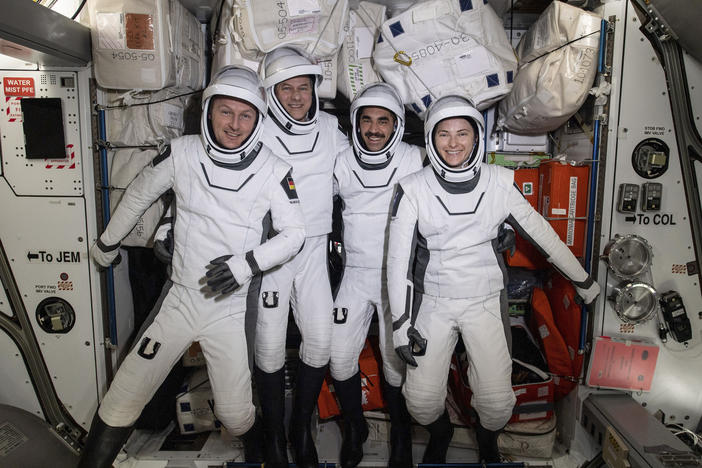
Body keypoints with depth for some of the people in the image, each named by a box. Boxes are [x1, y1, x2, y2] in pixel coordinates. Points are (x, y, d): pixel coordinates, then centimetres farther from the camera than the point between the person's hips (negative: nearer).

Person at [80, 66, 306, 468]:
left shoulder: (272, 170, -9)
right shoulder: (182, 153, -5)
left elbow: (295, 232, -5)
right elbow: (139, 194, 12)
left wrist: (248, 263, -20)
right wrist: (107, 243, 23)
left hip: (229, 310, -1)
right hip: (179, 300, 2)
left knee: (235, 413, 5)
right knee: (122, 404, 1)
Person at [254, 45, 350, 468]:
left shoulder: (329, 128, 4)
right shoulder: (258, 134, -10)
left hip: (314, 251, 4)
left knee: (321, 341, 3)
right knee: (270, 348, 2)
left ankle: (302, 428, 26)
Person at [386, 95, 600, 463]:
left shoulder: (499, 183, -5)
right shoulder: (413, 189, -8)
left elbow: (541, 233, 5)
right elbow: (398, 259, -8)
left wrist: (583, 282, 14)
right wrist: (401, 323, -11)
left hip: (484, 302, 1)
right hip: (433, 304, 0)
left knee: (497, 400, -4)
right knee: (421, 399, -3)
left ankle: (487, 440, 34)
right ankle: (440, 434, 35)